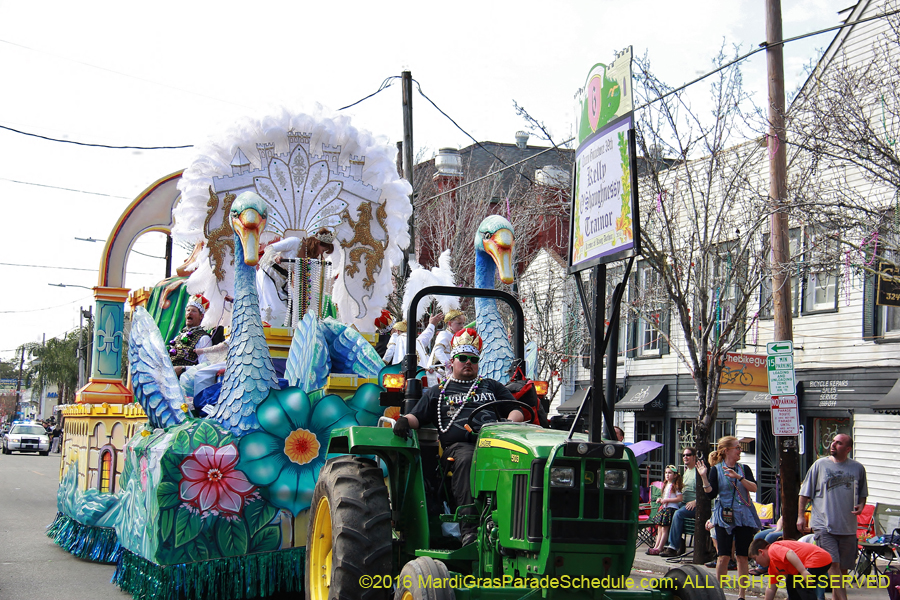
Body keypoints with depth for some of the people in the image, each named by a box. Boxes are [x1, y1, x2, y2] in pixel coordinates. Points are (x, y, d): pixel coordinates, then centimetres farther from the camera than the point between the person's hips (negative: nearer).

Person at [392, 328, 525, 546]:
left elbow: (516, 412, 24)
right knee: (466, 460, -39)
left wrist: (510, 423, 0)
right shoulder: (437, 392, 29)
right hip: (457, 445, -1)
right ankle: (469, 529, -45)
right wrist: (404, 421, -5)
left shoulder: (492, 387, 33)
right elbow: (417, 417, 18)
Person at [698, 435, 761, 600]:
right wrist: (704, 477, -16)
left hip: (744, 516, 2)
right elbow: (711, 494, -5)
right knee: (723, 556, -5)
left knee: (742, 556, 2)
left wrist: (739, 478, -19)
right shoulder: (716, 470, 1)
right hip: (724, 517, -2)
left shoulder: (744, 469, 8)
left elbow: (754, 488, -6)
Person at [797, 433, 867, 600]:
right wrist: (800, 515, 2)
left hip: (848, 527, 3)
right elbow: (805, 492, 6)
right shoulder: (820, 465, 2)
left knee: (844, 567, 9)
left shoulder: (858, 468, 8)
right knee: (833, 563, -13)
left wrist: (861, 505, 0)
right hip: (824, 525, -3)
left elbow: (863, 494, 21)